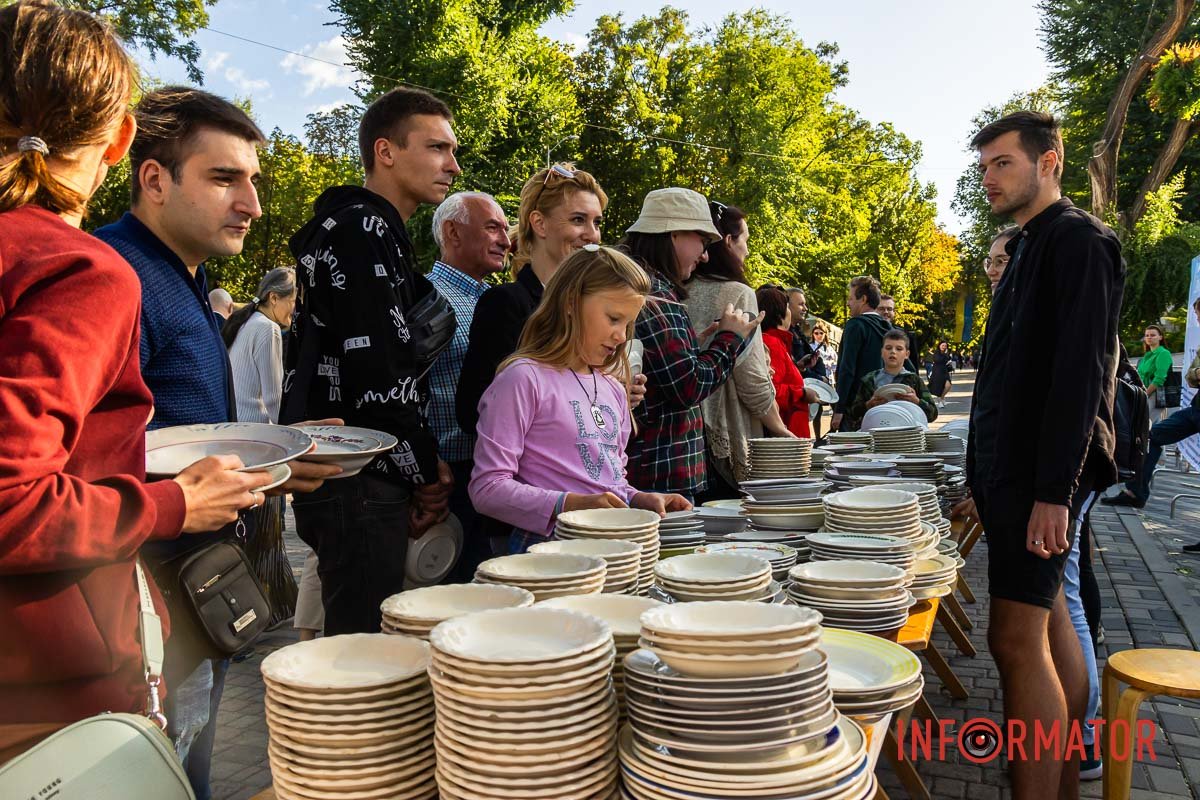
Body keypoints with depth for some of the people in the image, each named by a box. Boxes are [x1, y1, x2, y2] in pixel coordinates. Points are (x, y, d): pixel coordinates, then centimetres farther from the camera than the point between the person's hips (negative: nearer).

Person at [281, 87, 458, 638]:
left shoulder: (381, 237, 20)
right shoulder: (361, 232, -12)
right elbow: (374, 376, -20)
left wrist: (425, 466, 12)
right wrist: (425, 470, -8)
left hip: (375, 482, 10)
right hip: (358, 487, -10)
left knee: (361, 642, 17)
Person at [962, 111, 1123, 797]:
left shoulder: (1078, 240, -10)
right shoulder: (1032, 247, 18)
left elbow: (1081, 372, -19)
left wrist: (1053, 491, -24)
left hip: (1044, 474, -10)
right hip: (1016, 469, 10)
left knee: (1019, 638, -11)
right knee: (1052, 622, 14)